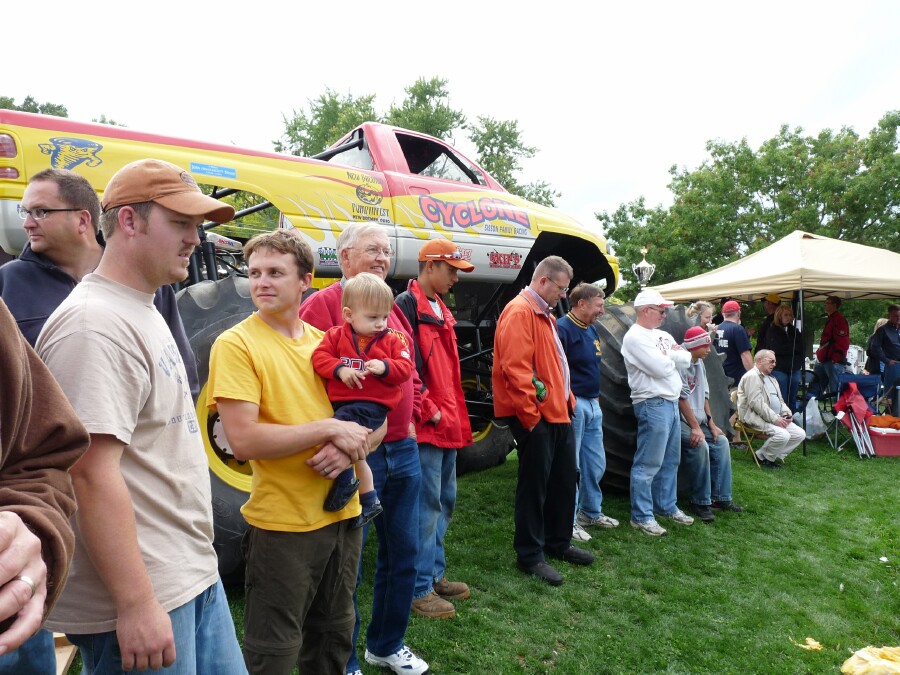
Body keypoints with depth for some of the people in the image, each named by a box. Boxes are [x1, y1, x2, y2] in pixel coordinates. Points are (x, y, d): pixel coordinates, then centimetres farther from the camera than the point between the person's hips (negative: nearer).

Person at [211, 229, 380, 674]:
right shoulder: (236, 344, -10)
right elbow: (243, 440, -20)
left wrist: (351, 446, -12)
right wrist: (329, 428, -18)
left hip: (342, 513, 5)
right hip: (281, 523, -5)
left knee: (334, 637, 22)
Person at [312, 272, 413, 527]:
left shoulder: (392, 340, 6)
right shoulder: (336, 335, 6)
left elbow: (405, 367, 0)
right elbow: (319, 356, -4)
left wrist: (385, 367, -19)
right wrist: (340, 369, -20)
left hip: (371, 405, -4)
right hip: (340, 402, 4)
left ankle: (345, 478, -12)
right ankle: (368, 500, 27)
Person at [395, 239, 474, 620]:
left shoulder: (441, 310, 17)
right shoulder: (407, 305, -12)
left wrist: (455, 415, 13)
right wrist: (430, 412, -16)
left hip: (448, 426, 10)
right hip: (425, 428, -10)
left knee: (445, 502, 17)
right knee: (427, 506, -2)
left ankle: (435, 574, 31)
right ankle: (419, 589, 11)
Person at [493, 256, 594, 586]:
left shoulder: (545, 315, 19)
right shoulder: (519, 312, -15)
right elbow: (516, 368, -23)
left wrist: (567, 399, 15)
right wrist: (531, 413, -22)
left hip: (558, 412, 10)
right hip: (536, 416, -10)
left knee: (564, 479, 17)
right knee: (535, 485, 0)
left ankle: (558, 543, 33)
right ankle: (530, 556, 13)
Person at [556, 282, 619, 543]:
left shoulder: (591, 330, 14)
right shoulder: (562, 328, -15)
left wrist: (596, 398, 20)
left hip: (592, 404, 9)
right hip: (572, 404, -9)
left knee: (596, 464, 17)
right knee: (571, 466, 0)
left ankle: (591, 512, 33)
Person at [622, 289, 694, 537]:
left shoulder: (661, 335, 17)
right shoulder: (635, 337, -12)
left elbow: (686, 359, 9)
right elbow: (661, 368, -19)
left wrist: (667, 355, -9)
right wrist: (674, 356, 1)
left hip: (671, 403, 10)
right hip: (653, 405, -9)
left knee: (670, 460, 17)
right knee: (648, 464, -4)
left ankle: (666, 506, 30)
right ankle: (641, 516, 4)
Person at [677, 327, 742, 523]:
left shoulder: (700, 364, 12)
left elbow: (704, 395, 15)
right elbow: (681, 398, -22)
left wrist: (711, 423, 8)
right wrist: (695, 428, -23)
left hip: (697, 420, 10)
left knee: (721, 441, 2)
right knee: (700, 446, -27)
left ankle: (721, 498, 9)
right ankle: (700, 502, -14)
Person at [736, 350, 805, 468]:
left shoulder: (771, 379, 22)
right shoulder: (752, 376, -11)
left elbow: (780, 400, 24)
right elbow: (756, 403, -20)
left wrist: (787, 413, 2)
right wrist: (775, 419, -20)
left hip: (776, 418, 10)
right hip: (756, 418, -10)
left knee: (800, 434, -4)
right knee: (782, 435, -28)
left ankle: (775, 456, 4)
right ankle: (762, 457, -4)